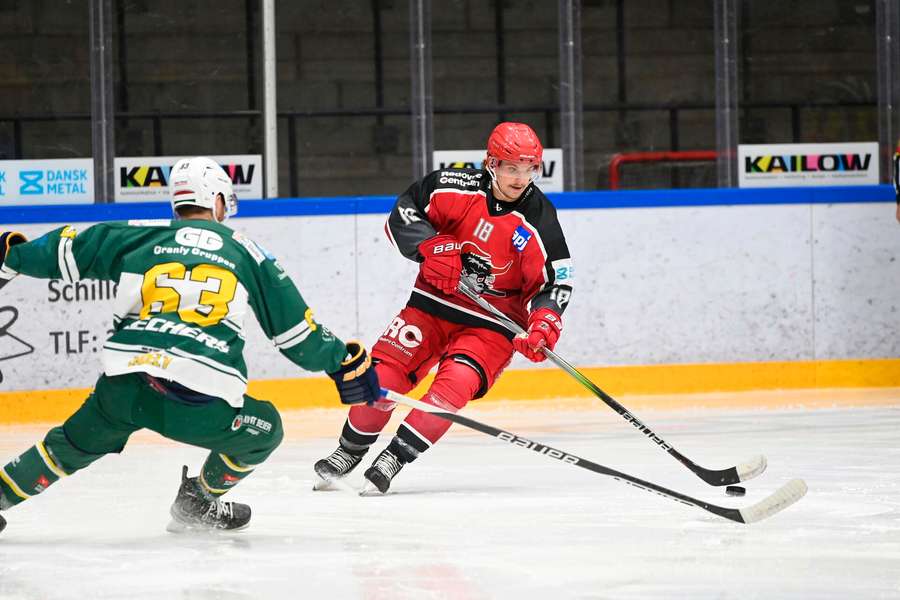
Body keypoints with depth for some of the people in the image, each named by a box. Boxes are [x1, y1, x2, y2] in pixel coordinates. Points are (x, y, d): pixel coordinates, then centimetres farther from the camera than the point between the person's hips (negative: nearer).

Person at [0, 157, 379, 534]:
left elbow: (67, 251, 19)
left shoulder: (141, 235, 17)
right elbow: (294, 326, 19)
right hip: (201, 403, -3)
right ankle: (199, 502, 30)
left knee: (75, 443, 28)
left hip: (123, 385, 3)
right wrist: (344, 362, 31)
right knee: (264, 430, 24)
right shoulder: (245, 252, 16)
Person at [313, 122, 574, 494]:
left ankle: (393, 459, -12)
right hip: (434, 301, 1)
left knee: (455, 385, -24)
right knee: (383, 372, -8)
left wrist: (545, 322, -27)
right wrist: (431, 246, -22)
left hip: (492, 322, -1)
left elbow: (556, 280, -9)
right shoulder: (456, 188, -12)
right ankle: (350, 451, 16)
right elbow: (403, 213, -6)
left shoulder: (539, 221, -13)